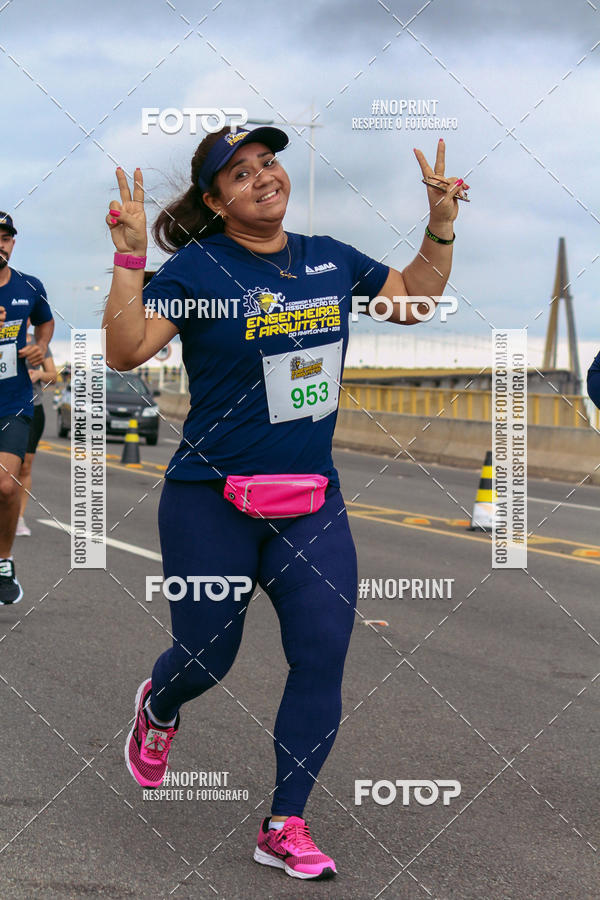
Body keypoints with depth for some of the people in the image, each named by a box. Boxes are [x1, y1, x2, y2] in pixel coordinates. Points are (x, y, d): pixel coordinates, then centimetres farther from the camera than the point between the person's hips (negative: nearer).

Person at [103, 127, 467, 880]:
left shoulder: (330, 259, 5)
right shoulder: (196, 268, -10)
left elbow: (414, 298, 19)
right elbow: (126, 350, -21)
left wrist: (441, 224, 8)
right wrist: (129, 258, -30)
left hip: (312, 500, 4)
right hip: (211, 501, -4)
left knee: (322, 658, -4)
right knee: (207, 656, 9)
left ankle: (284, 829, 8)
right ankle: (157, 709, 47)